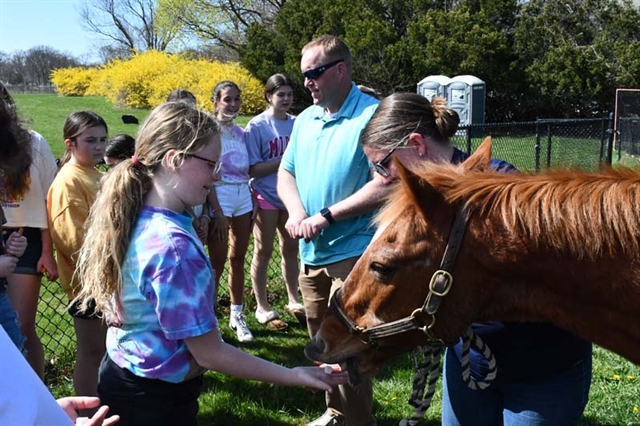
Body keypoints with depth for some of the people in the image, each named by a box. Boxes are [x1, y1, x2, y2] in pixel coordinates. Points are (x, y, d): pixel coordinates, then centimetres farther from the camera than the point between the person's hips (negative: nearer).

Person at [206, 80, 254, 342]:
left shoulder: (241, 132, 11)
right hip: (219, 196, -6)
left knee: (238, 259, 11)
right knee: (217, 263, -1)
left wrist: (253, 203, 11)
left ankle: (237, 315, 22)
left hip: (243, 196, 6)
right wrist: (217, 211, -17)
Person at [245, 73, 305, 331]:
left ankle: (293, 301, 30)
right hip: (266, 197, -4)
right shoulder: (257, 126, -11)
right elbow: (253, 170, -14)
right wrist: (284, 159, -22)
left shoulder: (296, 124, 1)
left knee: (291, 250, 15)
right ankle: (262, 308, 19)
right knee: (263, 252, 7)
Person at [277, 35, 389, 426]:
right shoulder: (305, 119, 10)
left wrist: (327, 215, -19)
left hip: (353, 254, -7)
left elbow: (387, 185, -20)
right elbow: (286, 172, 16)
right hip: (311, 253, 8)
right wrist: (296, 212, -5)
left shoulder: (373, 116, -13)